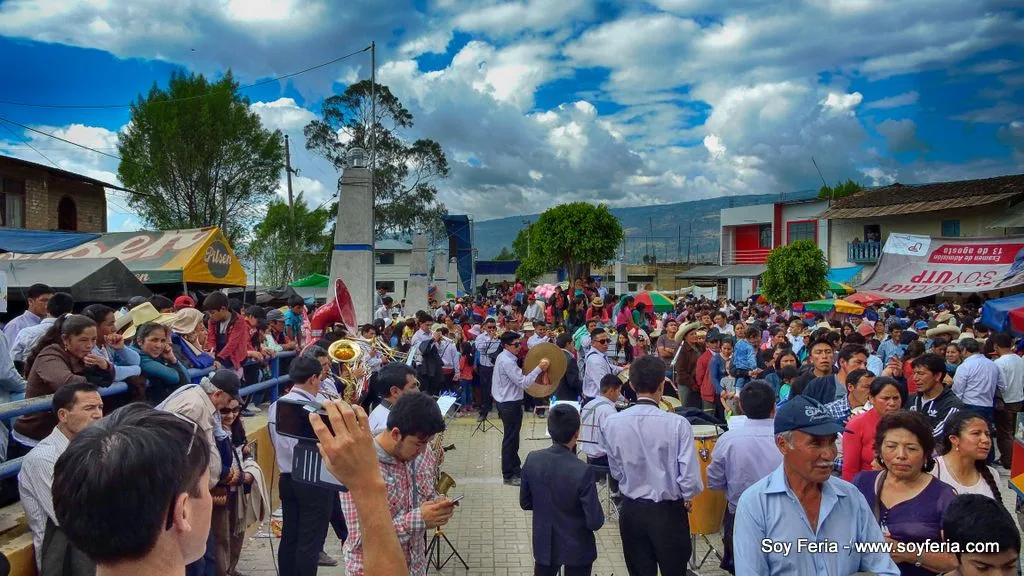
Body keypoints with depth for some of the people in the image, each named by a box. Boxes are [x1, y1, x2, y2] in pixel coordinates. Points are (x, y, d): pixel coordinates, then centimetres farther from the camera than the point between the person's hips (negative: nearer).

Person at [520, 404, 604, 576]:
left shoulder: (532, 460, -14)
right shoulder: (583, 471, -28)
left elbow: (525, 503, 0)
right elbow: (595, 522, -21)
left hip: (543, 544, 4)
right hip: (576, 548, -3)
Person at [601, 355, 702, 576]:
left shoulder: (611, 423, -12)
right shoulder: (677, 424, -21)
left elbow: (616, 471, -2)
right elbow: (690, 476, -17)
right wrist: (687, 498, 4)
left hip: (631, 510, 3)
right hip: (668, 511, -3)